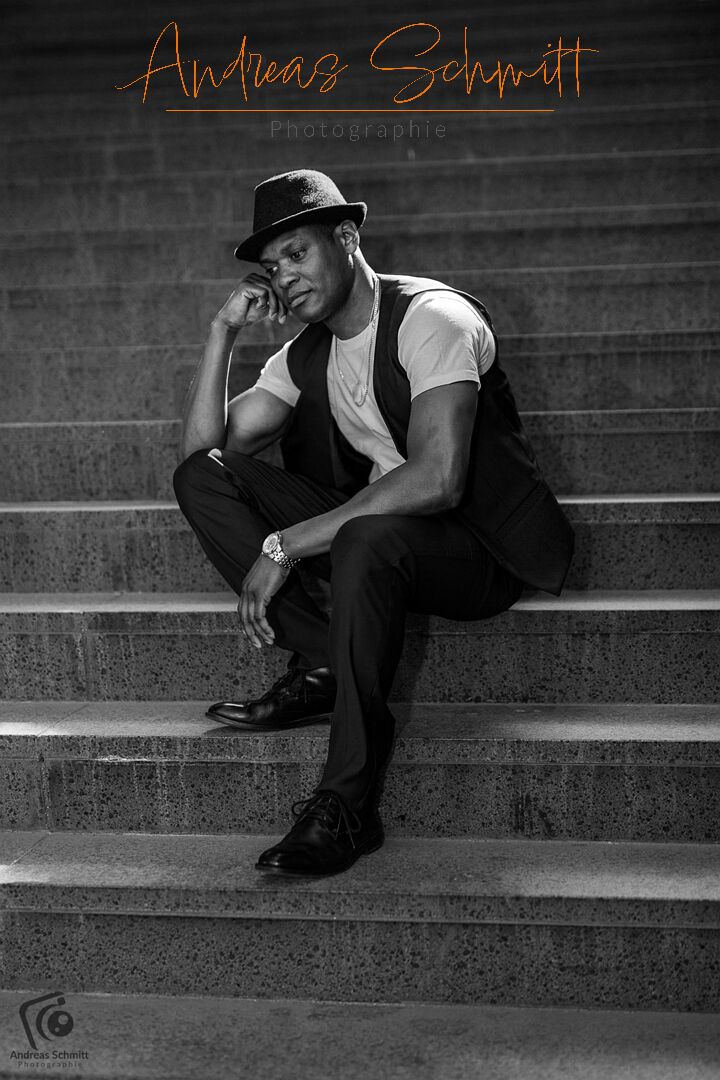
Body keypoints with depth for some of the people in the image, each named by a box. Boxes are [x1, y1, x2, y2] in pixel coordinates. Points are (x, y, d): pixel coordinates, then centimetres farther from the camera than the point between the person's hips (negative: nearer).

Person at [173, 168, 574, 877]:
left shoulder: (432, 316, -15)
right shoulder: (305, 355, 9)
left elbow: (436, 479, -29)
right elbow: (200, 448, 7)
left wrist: (285, 545, -28)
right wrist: (224, 331, -3)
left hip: (477, 551, -7)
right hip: (367, 536, 7)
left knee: (369, 537, -42)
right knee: (202, 475, -7)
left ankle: (346, 806, -34)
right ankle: (323, 665, -17)